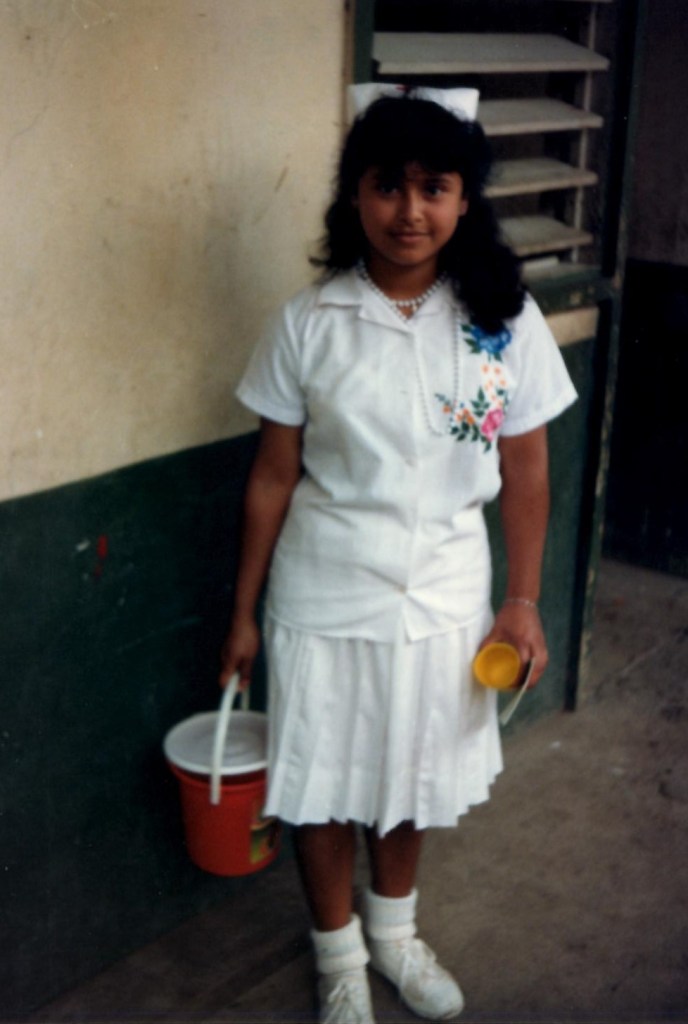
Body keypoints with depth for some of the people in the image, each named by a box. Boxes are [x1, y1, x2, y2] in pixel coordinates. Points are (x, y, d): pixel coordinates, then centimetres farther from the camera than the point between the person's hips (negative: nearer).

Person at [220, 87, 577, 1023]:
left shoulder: (506, 321, -8)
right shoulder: (308, 324, -10)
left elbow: (525, 472, 0)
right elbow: (273, 475, -4)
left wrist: (523, 602, -1)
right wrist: (245, 611, 1)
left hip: (444, 594, 2)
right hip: (324, 596, -1)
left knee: (413, 777, 20)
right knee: (323, 782, 13)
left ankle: (393, 931, 47)